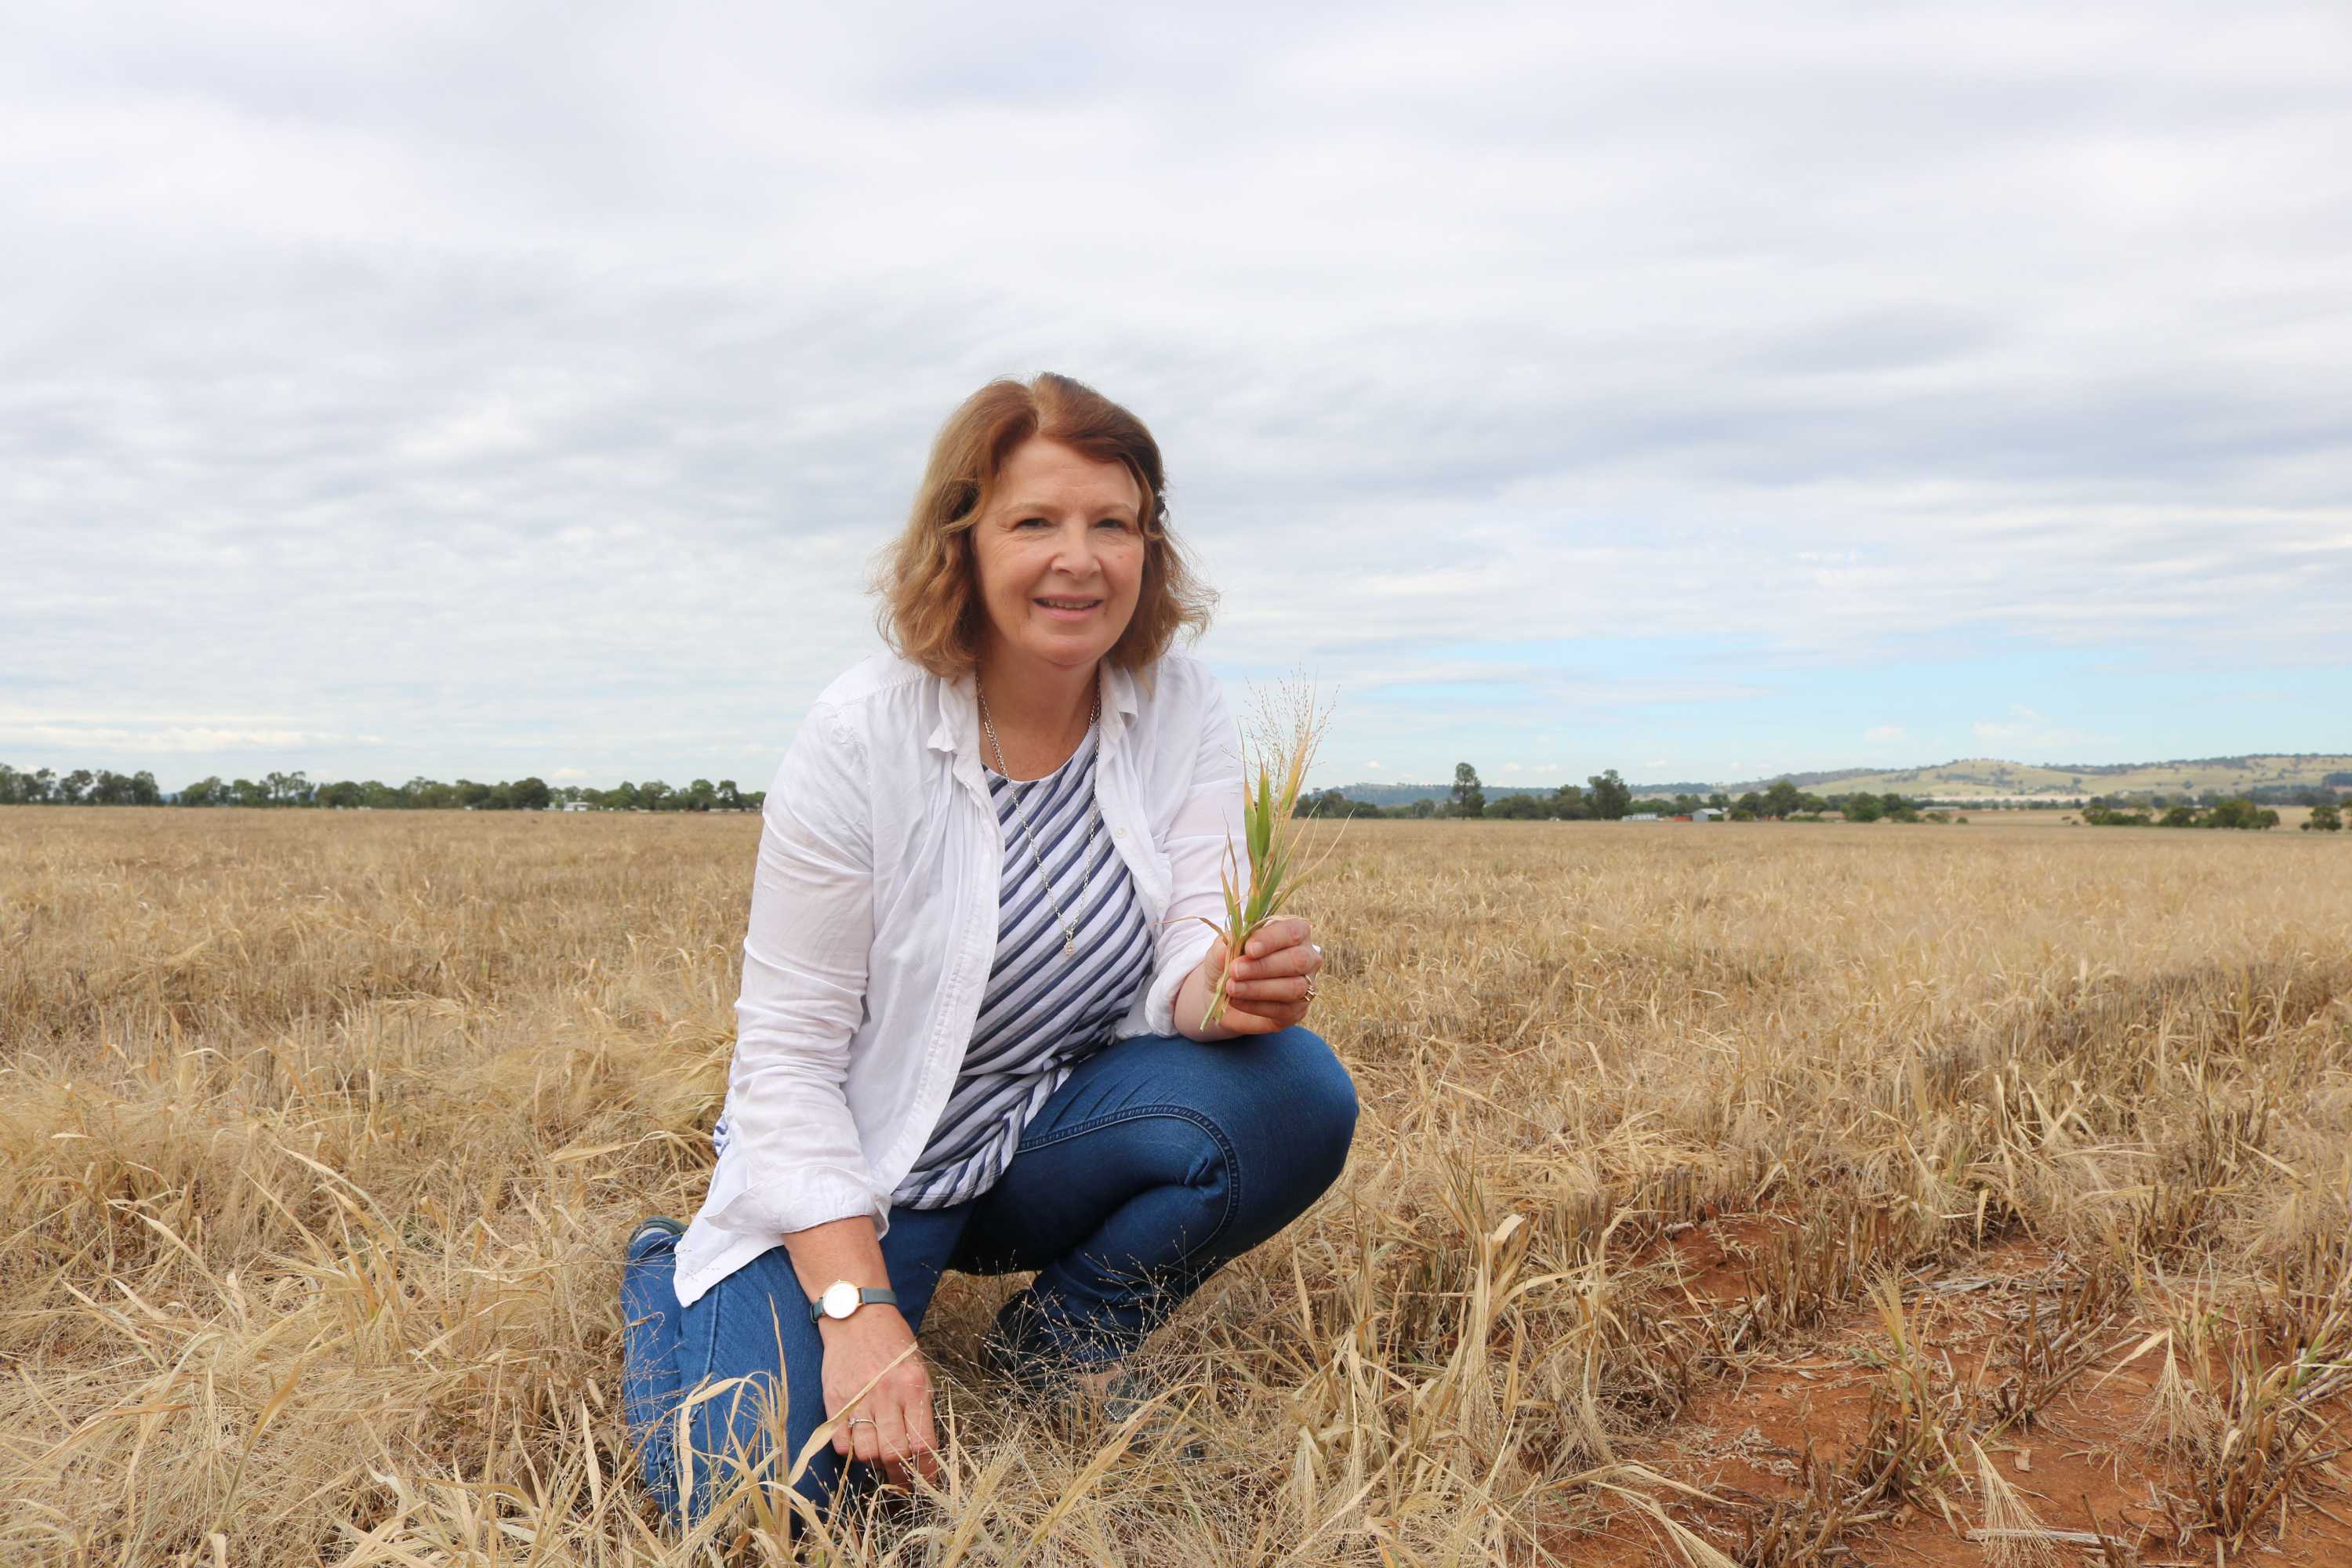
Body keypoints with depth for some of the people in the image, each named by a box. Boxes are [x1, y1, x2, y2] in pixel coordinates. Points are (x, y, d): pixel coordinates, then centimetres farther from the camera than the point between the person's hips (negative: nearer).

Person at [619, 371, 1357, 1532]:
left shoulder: (1181, 711, -7)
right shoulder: (863, 736, -19)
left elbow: (1188, 956, -11)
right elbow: (786, 1054, -15)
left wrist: (1230, 988, -36)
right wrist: (859, 1304, -24)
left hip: (1052, 1134, 4)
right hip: (855, 1164, -3)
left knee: (1295, 1095, -23)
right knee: (767, 1496, -20)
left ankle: (1062, 1340, 5)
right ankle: (673, 1283, 16)